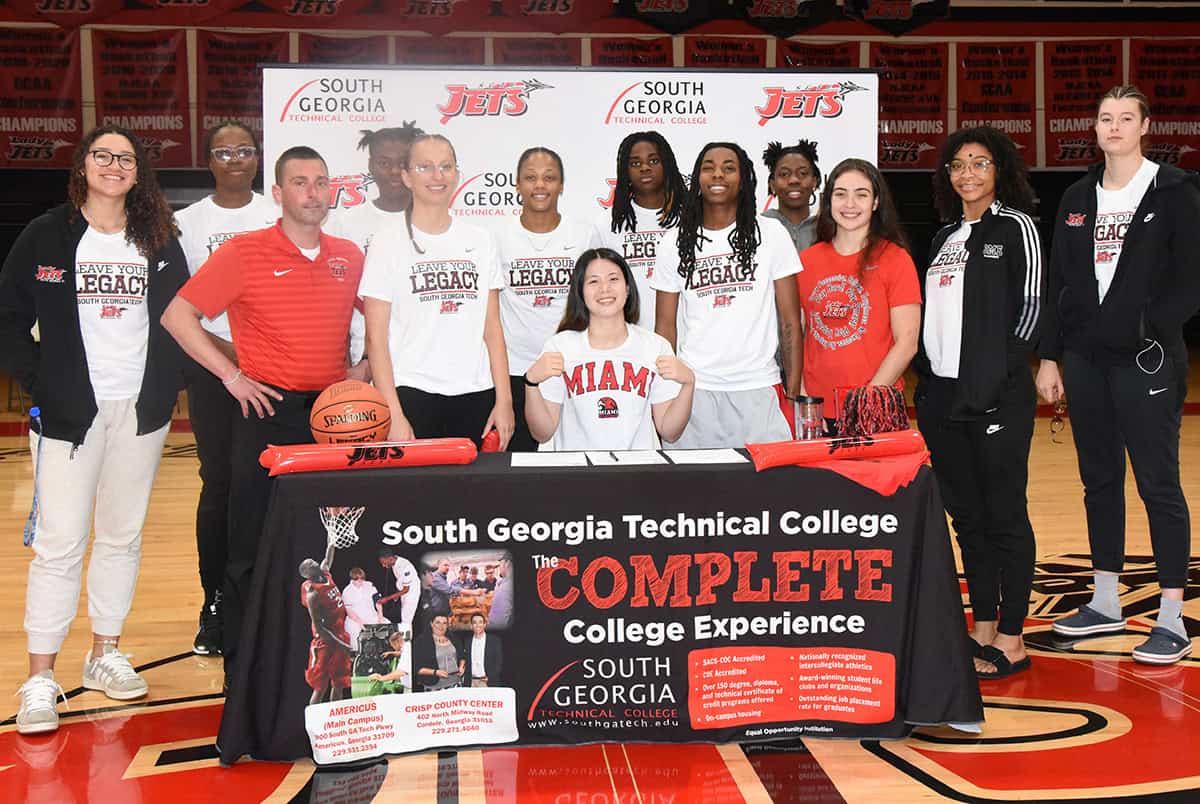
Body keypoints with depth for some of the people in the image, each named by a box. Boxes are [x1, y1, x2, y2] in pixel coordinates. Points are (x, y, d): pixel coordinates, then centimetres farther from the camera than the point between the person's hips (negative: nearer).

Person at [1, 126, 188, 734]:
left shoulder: (159, 242, 8)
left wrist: (168, 383, 2)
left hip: (141, 410, 3)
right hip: (69, 410, -3)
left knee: (122, 536, 10)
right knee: (60, 542, -4)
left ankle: (105, 655, 23)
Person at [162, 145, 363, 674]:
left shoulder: (348, 256, 9)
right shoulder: (244, 252, -4)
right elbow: (177, 316, -5)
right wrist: (232, 376, -9)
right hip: (270, 412, -4)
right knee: (253, 546, 0)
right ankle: (241, 669, 12)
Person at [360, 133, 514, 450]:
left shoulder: (479, 241, 11)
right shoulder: (389, 243, 1)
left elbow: (492, 329, 9)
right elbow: (376, 339, -3)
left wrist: (504, 400, 1)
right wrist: (393, 416, -11)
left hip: (476, 397, 3)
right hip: (412, 395, -3)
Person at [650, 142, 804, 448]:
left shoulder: (771, 234, 3)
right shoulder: (676, 242, 7)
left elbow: (790, 322, 3)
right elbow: (665, 327, 8)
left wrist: (794, 392, -4)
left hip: (758, 390, -1)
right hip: (693, 390, 1)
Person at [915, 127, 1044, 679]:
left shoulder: (1014, 227, -1)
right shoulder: (944, 237, 18)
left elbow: (1030, 306, -7)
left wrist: (999, 372, -13)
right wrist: (928, 378, 7)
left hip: (997, 395, -7)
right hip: (942, 395, 7)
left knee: (1005, 514, -2)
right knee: (966, 514, 11)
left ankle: (1011, 641, 5)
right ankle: (983, 628, 21)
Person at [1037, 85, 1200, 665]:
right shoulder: (1078, 198, 12)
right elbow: (1059, 283, 11)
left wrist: (1154, 327, -18)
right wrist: (1051, 356, 7)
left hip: (1147, 361, -5)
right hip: (1085, 361, 5)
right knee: (1099, 481, 12)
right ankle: (1105, 603, 24)